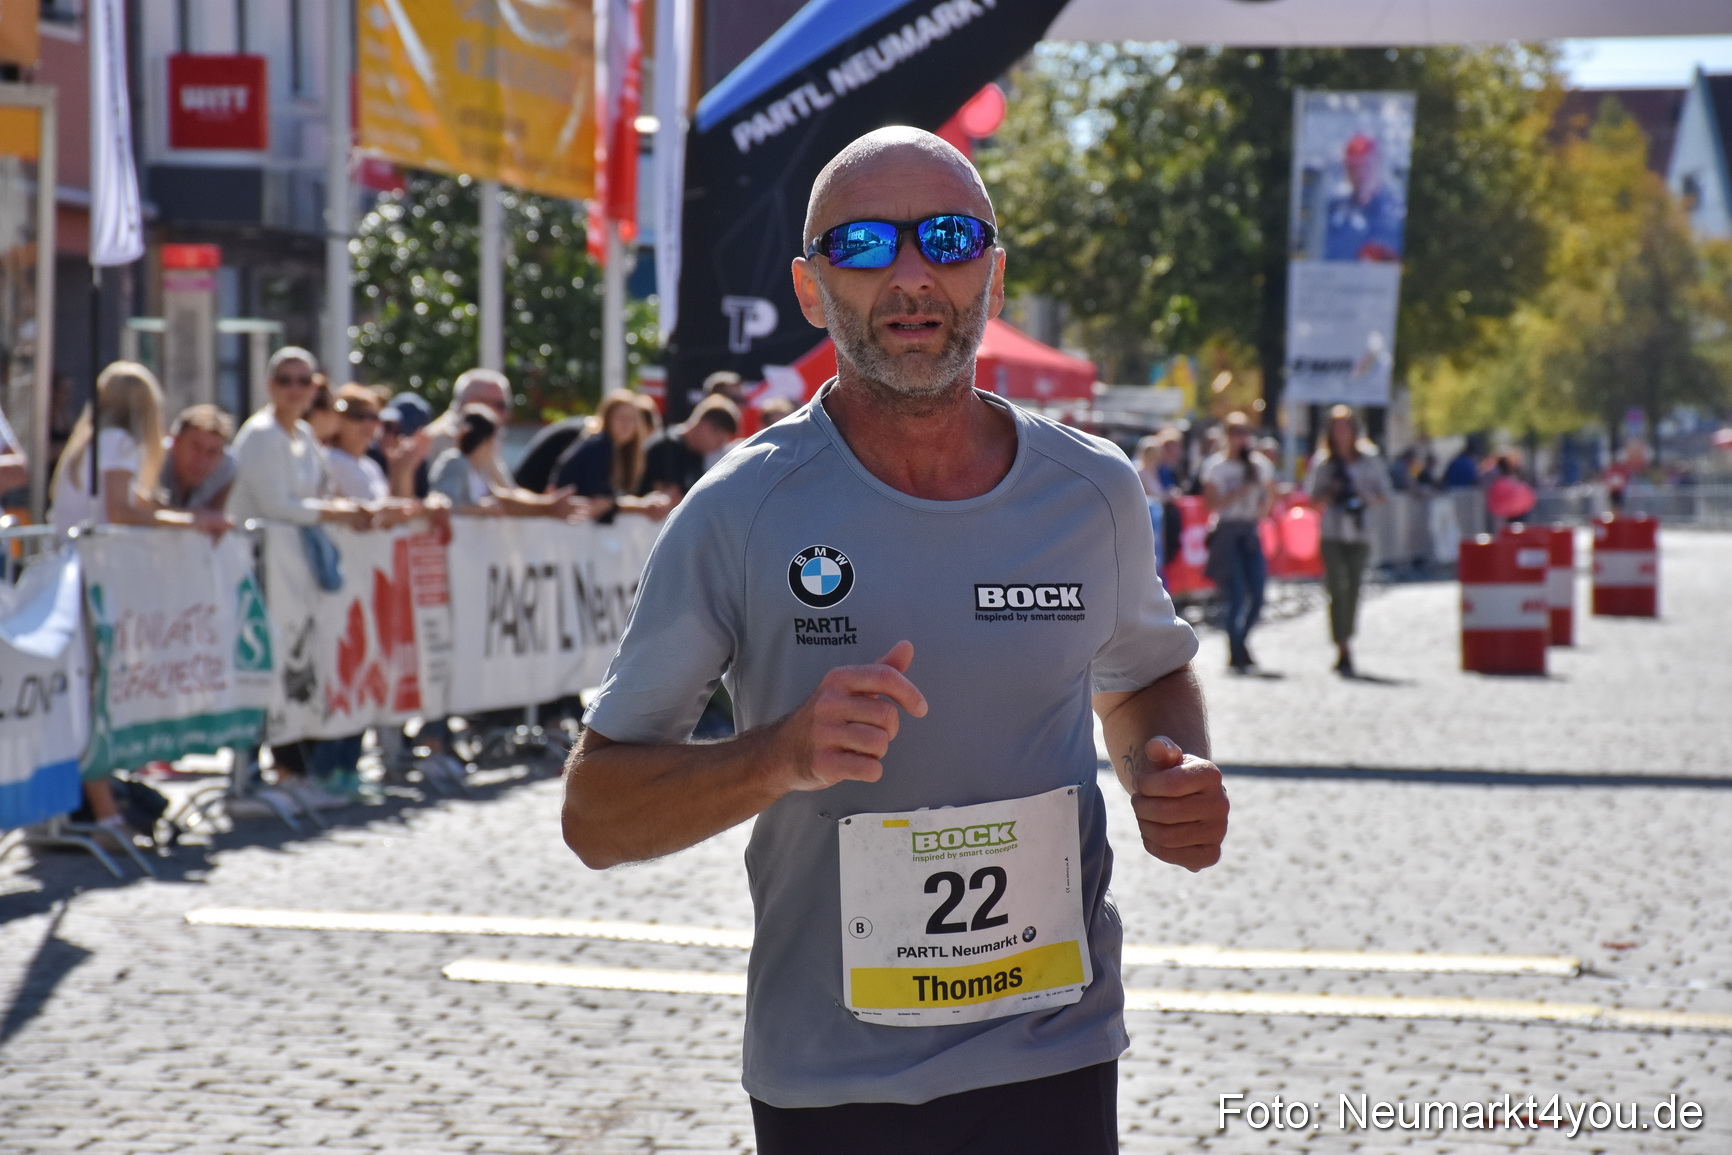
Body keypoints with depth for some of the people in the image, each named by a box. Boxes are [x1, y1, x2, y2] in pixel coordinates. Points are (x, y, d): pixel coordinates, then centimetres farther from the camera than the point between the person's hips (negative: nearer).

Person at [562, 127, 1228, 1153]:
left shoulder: (1093, 492, 0)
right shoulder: (740, 516, -9)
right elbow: (596, 815, -8)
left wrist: (1179, 776, -2)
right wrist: (780, 757, -26)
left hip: (1054, 1062, 2)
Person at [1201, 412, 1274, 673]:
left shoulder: (1259, 464, 9)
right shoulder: (1215, 466, -1)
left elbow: (1270, 494, 25)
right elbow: (1212, 504, -7)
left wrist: (1260, 515, 8)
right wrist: (1239, 492, -15)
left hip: (1250, 533, 4)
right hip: (1226, 532, -4)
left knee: (1258, 596, -2)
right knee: (1237, 595, -11)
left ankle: (1240, 644, 20)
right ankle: (1236, 654, -5)